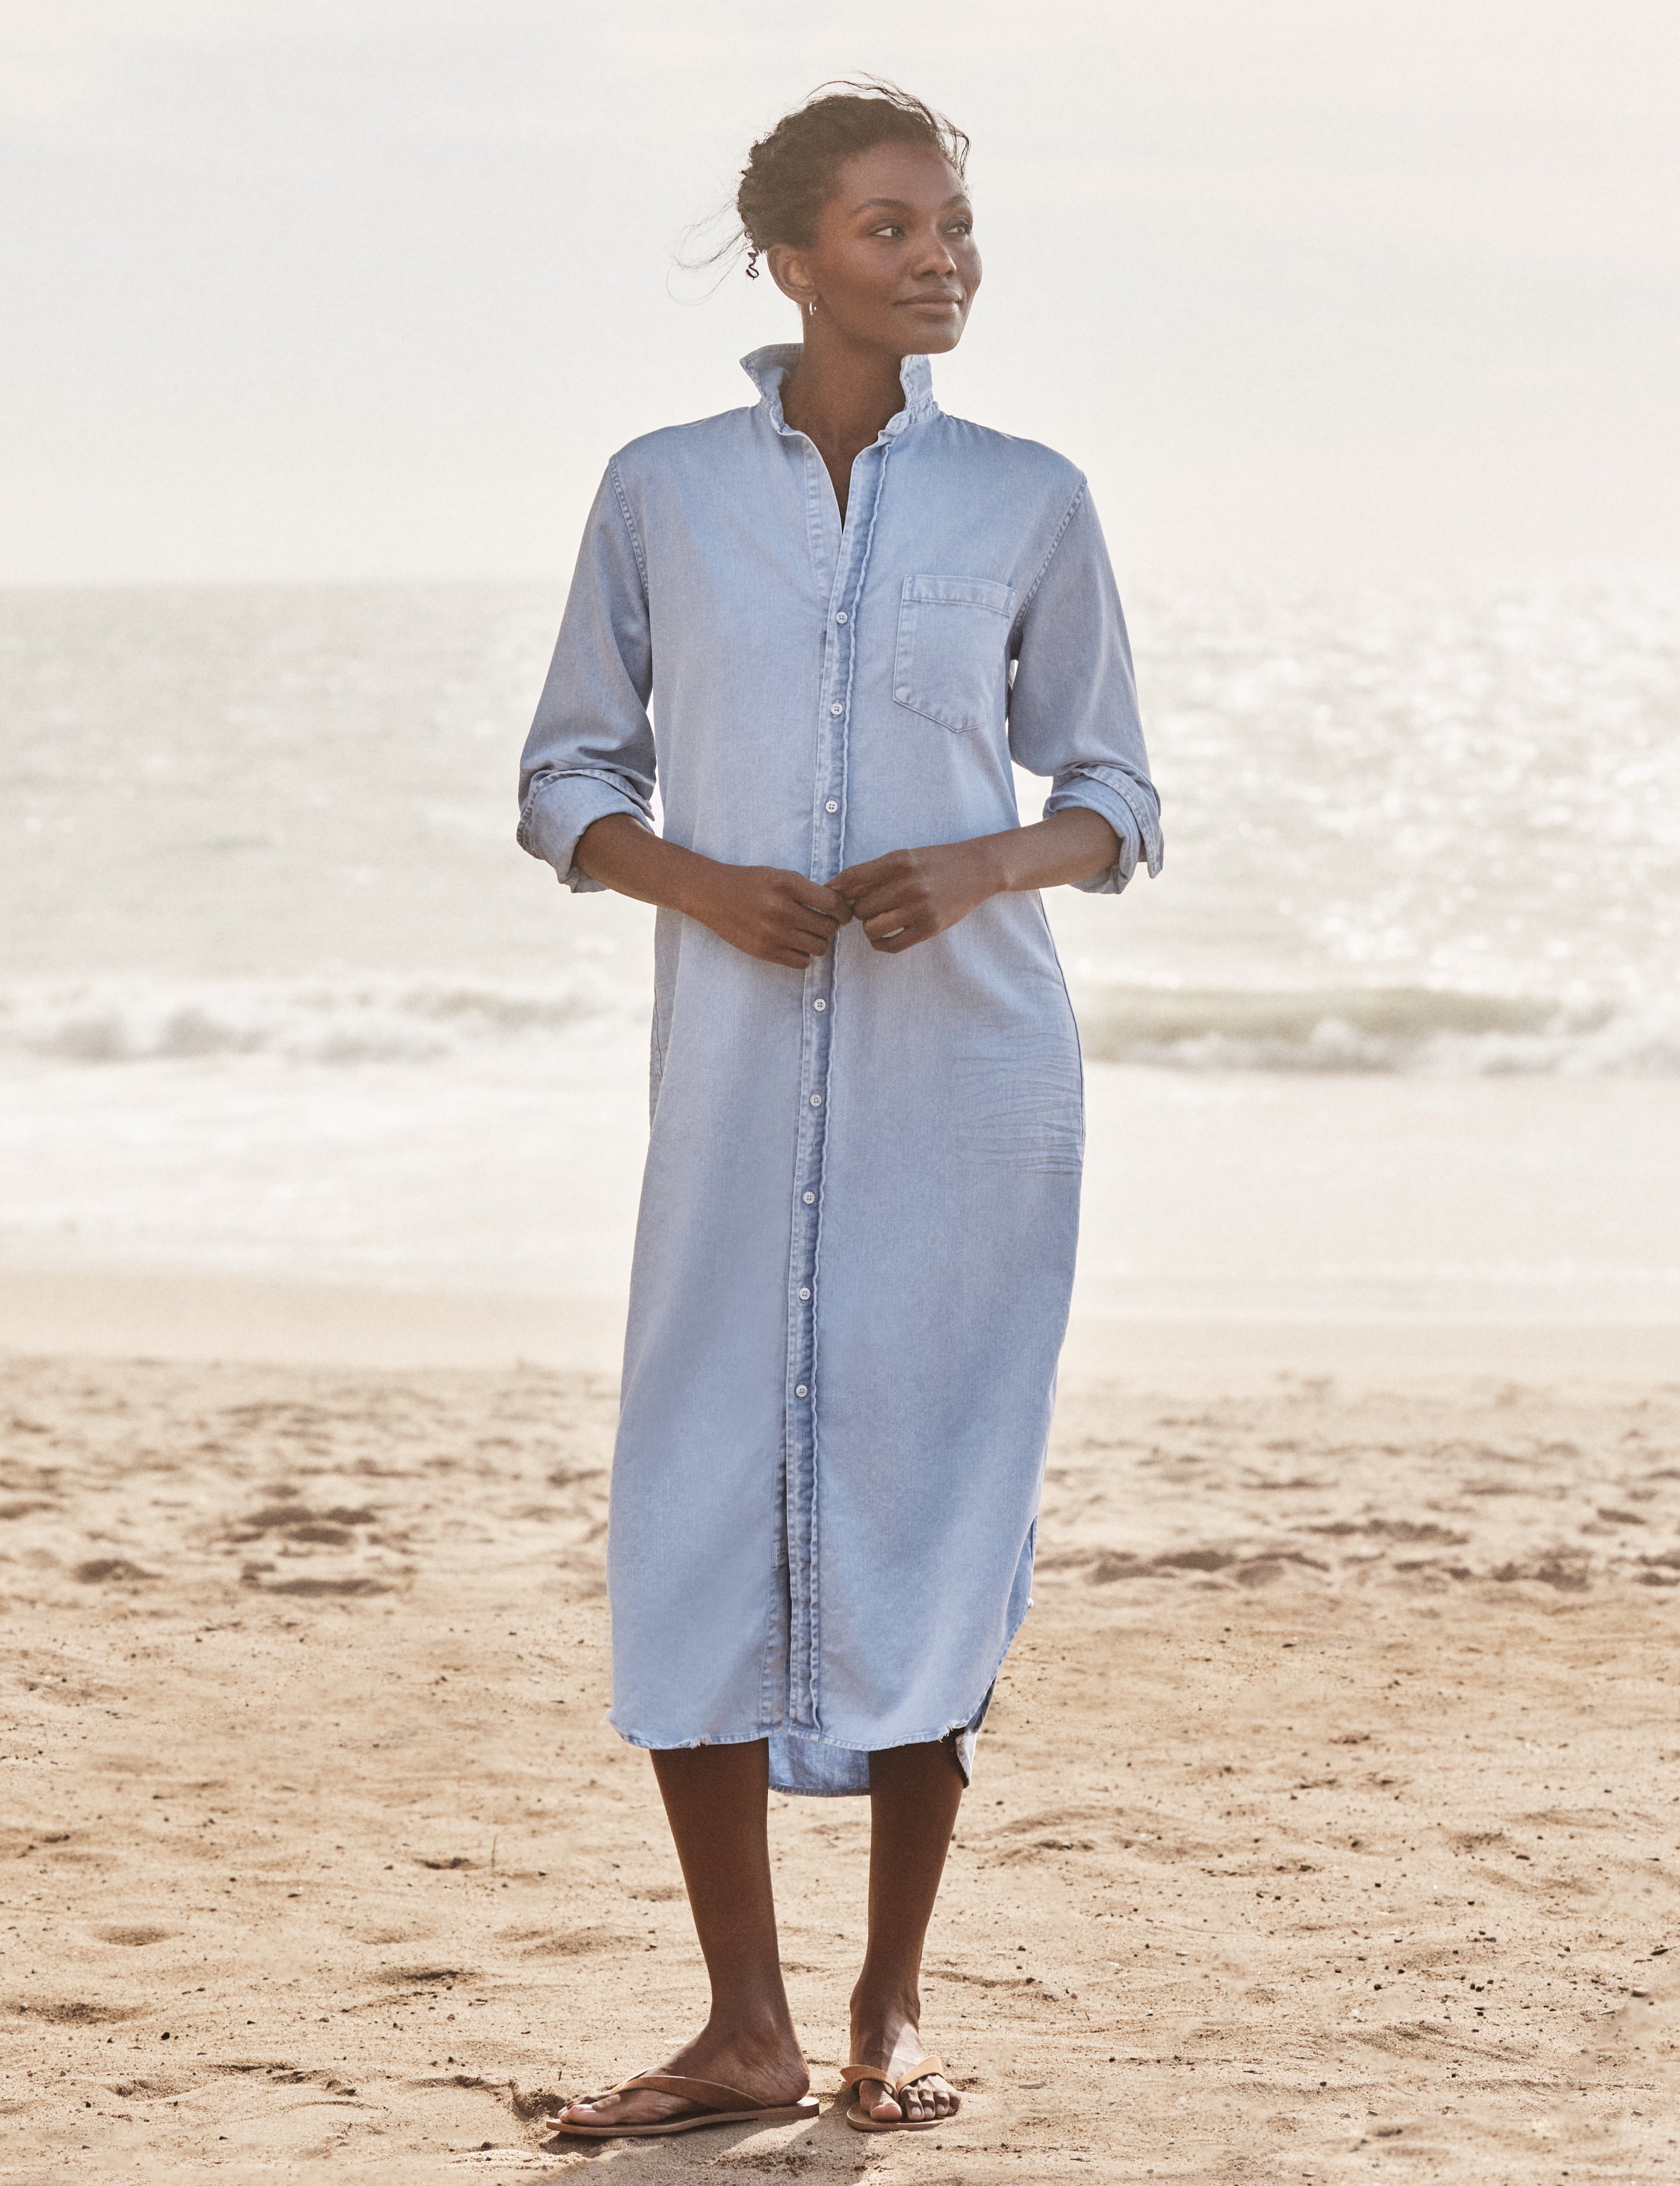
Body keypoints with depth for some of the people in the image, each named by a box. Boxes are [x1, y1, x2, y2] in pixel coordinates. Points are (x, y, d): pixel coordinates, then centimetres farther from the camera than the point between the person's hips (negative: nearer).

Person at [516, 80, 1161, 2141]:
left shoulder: (1026, 501, 5)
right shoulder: (661, 490, 5)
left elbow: (1115, 797, 10)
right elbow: (569, 775, 9)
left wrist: (983, 865, -11)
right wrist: (697, 879, -10)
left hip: (967, 1068, 0)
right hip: (741, 1067, 0)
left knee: (927, 1524, 0)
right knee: (697, 1523, -5)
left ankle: (891, 2008, 14)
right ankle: (745, 2030, 4)